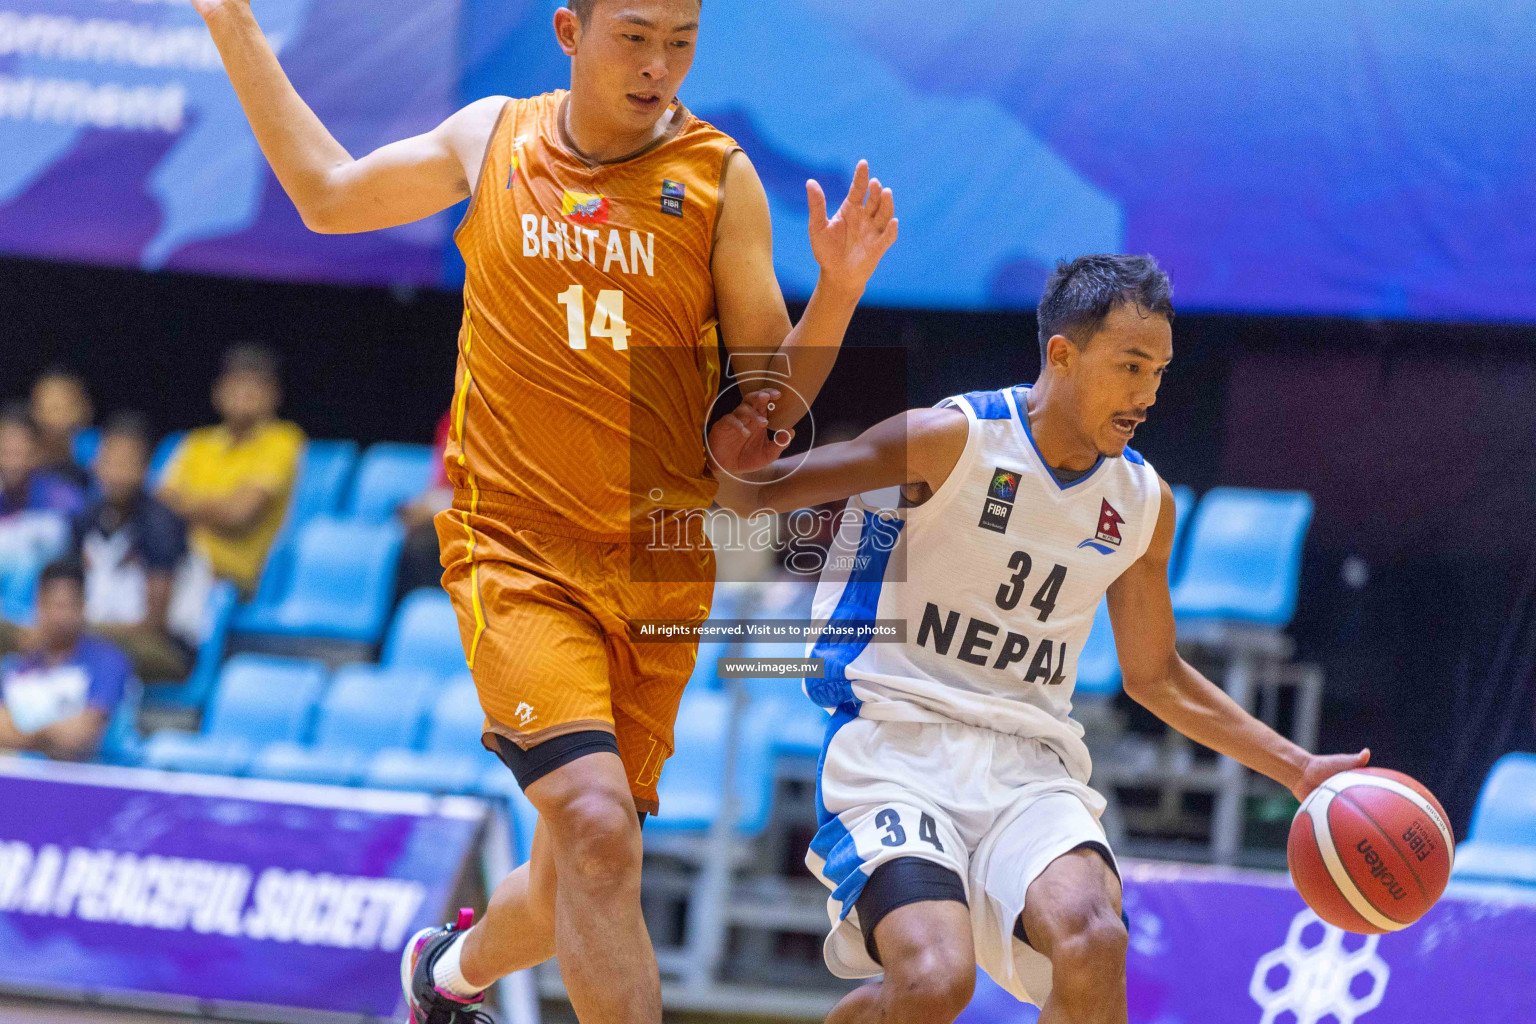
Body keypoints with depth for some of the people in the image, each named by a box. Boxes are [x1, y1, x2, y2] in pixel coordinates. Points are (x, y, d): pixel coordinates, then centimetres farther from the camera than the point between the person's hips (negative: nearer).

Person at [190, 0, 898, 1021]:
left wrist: (839, 288, -17)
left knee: (574, 888, 10)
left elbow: (771, 401, 0)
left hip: (659, 566, 2)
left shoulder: (720, 178, 0)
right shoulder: (492, 138, 4)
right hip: (518, 551, -2)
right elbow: (327, 192, 21)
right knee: (596, 827, -25)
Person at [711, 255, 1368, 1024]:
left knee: (1092, 944, -28)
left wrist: (1297, 770, 19)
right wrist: (733, 460, -29)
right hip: (897, 744, -4)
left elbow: (1153, 675, 23)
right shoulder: (951, 441, -8)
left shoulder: (1143, 504, 9)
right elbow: (758, 496, -4)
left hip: (1029, 765, 4)